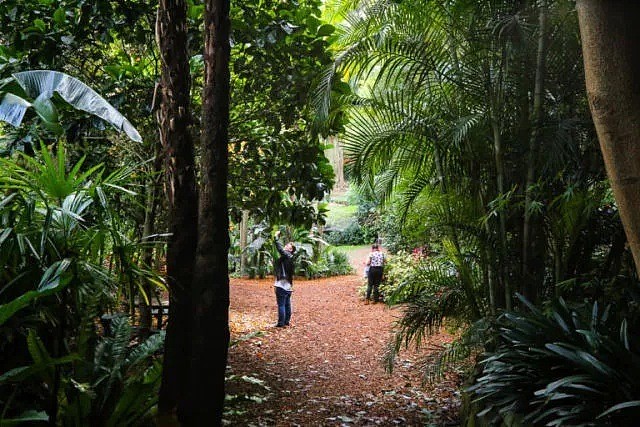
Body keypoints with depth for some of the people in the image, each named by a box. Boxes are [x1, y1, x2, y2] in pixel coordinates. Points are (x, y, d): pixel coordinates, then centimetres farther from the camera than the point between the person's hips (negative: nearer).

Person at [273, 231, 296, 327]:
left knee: (281, 305, -5)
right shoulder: (290, 258, 13)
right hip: (288, 285, 9)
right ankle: (286, 321, 19)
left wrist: (276, 237, -16)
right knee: (287, 305, 12)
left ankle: (281, 323, -2)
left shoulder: (286, 255, -11)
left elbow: (280, 249, -21)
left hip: (282, 285, -9)